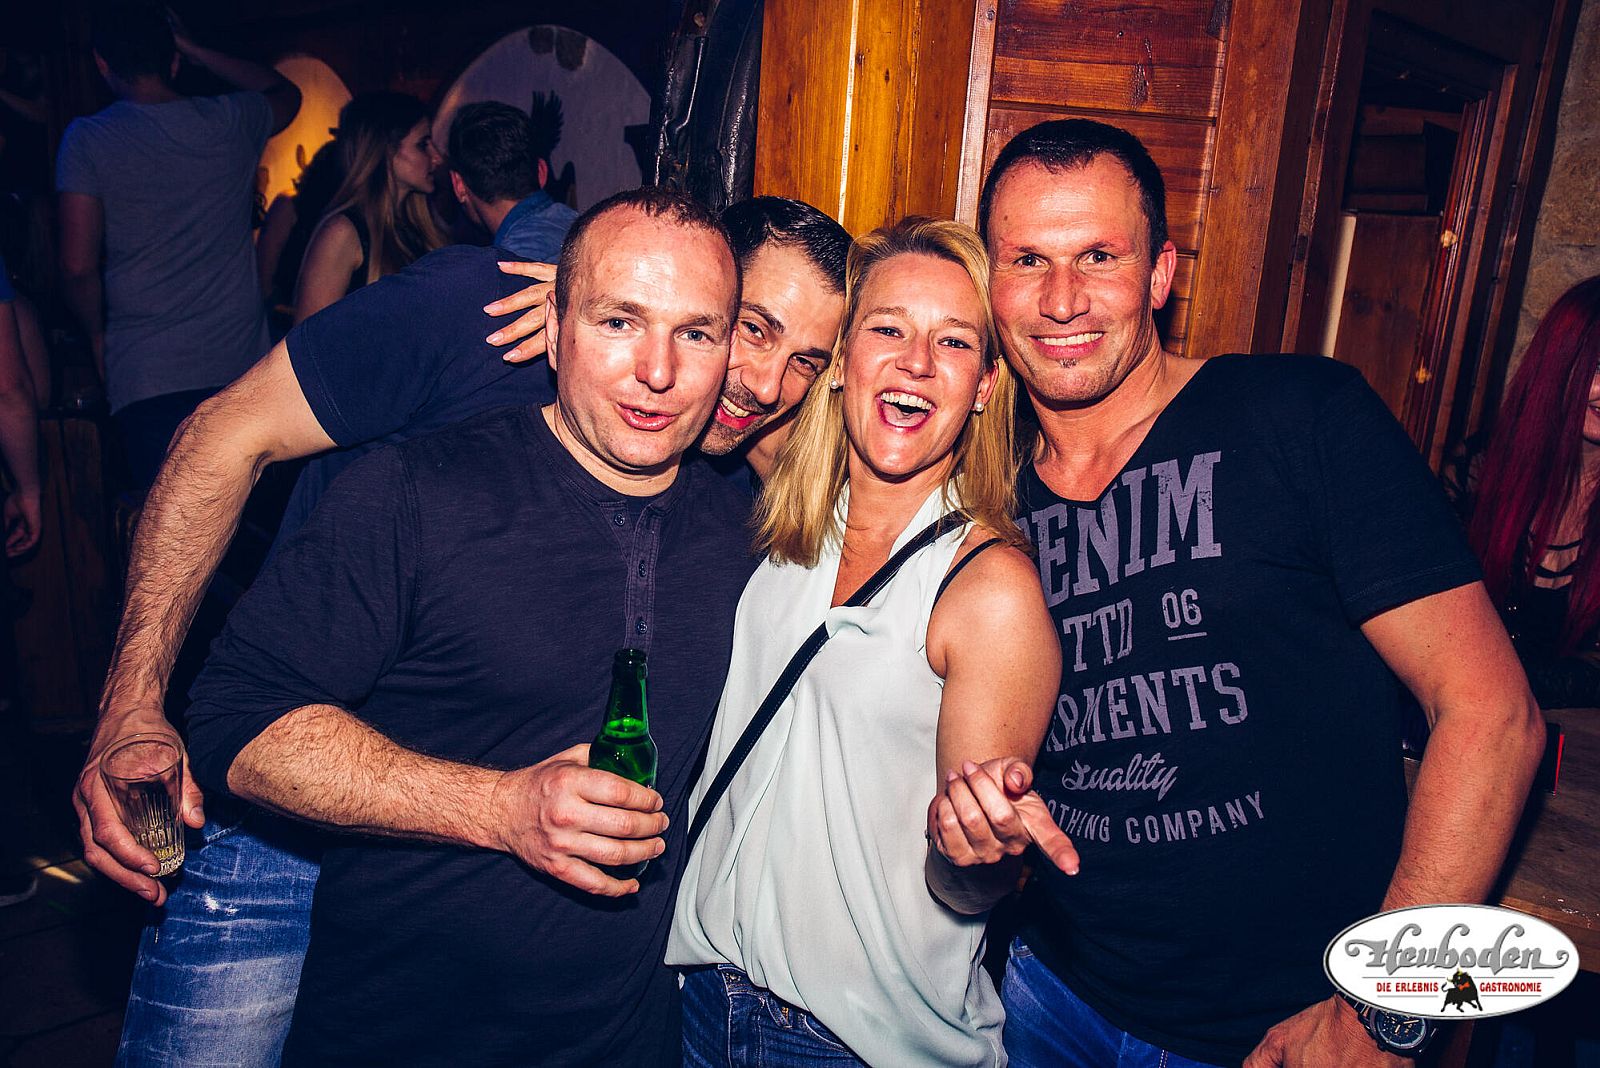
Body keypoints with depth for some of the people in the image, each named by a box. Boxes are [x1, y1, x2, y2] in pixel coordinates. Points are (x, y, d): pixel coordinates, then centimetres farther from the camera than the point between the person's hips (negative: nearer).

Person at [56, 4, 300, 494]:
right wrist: (190, 47, 28)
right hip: (241, 362, 3)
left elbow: (78, 266, -6)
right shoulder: (230, 121, 4)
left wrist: (98, 335, 12)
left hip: (147, 374, -2)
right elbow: (286, 92, 28)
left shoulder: (87, 139, -2)